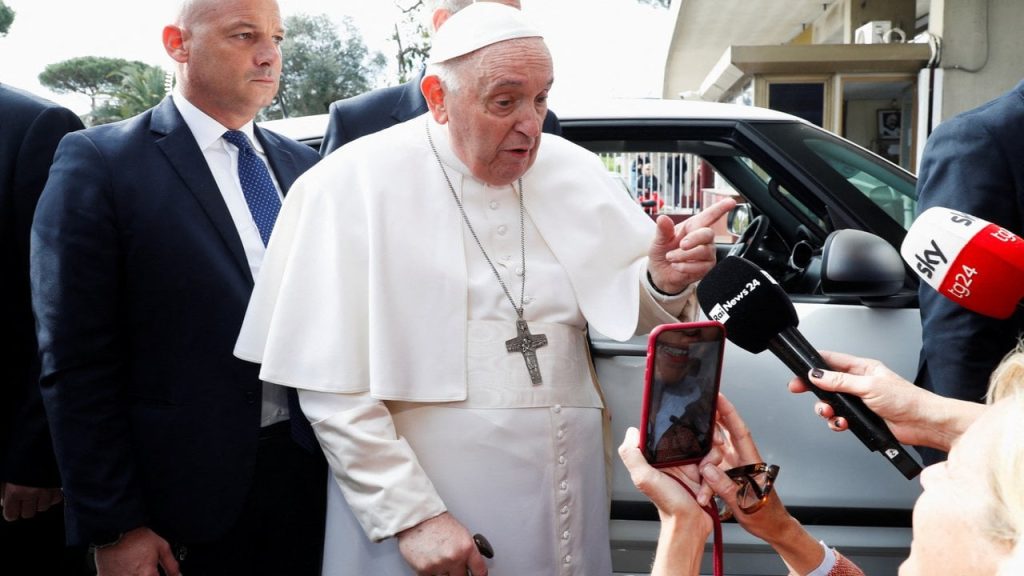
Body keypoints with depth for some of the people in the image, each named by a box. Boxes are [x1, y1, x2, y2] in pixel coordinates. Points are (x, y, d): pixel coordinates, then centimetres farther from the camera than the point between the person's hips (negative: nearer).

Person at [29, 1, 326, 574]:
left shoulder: (303, 165, 8)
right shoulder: (99, 161, -8)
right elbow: (78, 366, -10)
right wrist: (113, 527, -11)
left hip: (311, 475, 5)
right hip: (190, 491, -4)